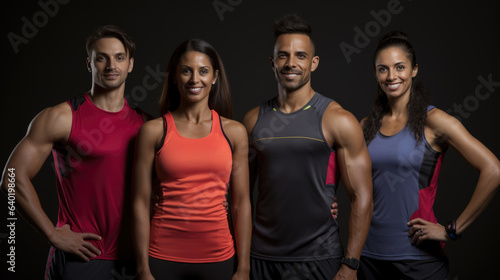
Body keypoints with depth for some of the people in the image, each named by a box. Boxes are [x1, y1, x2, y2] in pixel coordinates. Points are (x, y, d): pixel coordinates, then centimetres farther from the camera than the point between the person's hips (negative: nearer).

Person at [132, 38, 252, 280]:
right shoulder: (153, 131, -3)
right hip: (164, 257, -1)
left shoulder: (234, 132, 1)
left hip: (218, 256, 1)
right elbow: (141, 202, -3)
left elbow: (241, 203, 1)